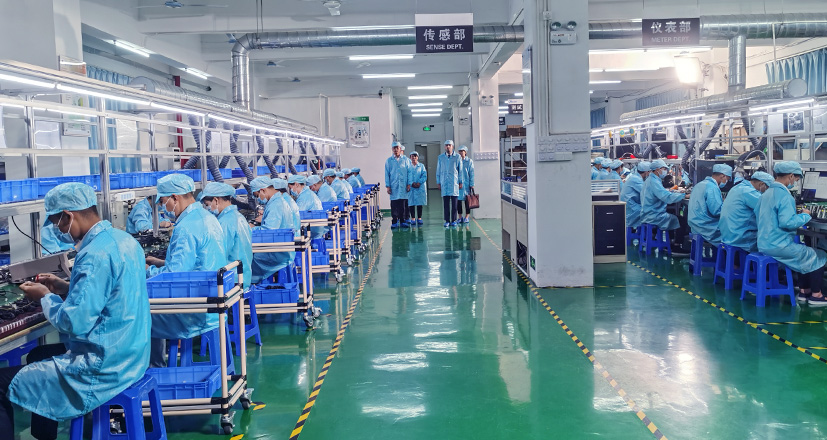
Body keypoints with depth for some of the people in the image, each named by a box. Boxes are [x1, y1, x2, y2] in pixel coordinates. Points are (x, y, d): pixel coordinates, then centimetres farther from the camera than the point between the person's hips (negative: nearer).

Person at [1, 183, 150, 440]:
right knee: (38, 355, 29)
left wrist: (45, 298, -7)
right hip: (129, 355, 10)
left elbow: (75, 323, -24)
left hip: (103, 369, -10)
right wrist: (66, 289, 12)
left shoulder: (95, 254, -24)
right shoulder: (124, 240, 5)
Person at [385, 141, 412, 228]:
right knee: (394, 204, -3)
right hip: (393, 186, 0)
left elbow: (409, 172, 9)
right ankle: (394, 222, 2)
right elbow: (386, 174, 7)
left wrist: (409, 184, 2)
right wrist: (387, 186, 0)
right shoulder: (389, 161, 7)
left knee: (403, 204, -1)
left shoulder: (405, 160, 8)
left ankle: (403, 221, 6)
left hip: (403, 185, 0)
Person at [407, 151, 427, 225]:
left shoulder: (421, 166, 10)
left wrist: (419, 183, -13)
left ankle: (419, 218, 7)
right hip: (410, 187, -1)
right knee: (411, 203, -3)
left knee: (420, 203, 0)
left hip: (420, 187, 1)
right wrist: (412, 183, -14)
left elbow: (424, 176, 2)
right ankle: (413, 218, 4)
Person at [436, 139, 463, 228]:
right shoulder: (441, 157, 10)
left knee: (454, 202, -1)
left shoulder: (457, 157, 4)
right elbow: (438, 171, 13)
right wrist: (438, 183, 9)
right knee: (445, 203, -1)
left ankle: (454, 220, 5)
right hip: (444, 183, 1)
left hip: (454, 182, -1)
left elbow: (460, 170, 7)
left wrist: (461, 182, 4)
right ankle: (447, 221, 3)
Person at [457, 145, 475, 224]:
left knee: (467, 200, 2)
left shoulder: (469, 161, 1)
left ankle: (467, 217, 8)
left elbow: (471, 173, 0)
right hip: (458, 184, 2)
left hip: (466, 183, -2)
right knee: (458, 200, 3)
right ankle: (460, 217, 10)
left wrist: (472, 184, -6)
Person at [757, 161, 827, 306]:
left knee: (804, 254, 27)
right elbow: (787, 222, -28)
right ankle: (815, 295, 13)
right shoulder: (784, 195, -19)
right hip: (779, 246, -9)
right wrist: (804, 216, -11)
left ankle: (804, 291, 26)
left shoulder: (766, 194, 11)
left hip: (764, 244, 9)